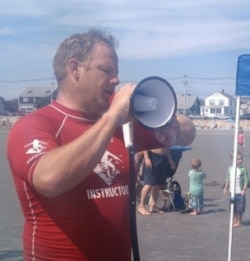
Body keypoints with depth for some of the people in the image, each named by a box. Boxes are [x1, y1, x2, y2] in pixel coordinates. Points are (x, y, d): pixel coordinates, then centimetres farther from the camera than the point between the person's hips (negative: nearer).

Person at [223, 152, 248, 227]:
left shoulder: (243, 169, -12)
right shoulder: (230, 169, 3)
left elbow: (246, 180, -13)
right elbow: (228, 179, 11)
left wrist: (244, 189, -19)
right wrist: (226, 188, 10)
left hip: (240, 192, -5)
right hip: (232, 192, 5)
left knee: (239, 208, 2)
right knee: (233, 207, 14)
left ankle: (239, 221, 15)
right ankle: (235, 220, 29)